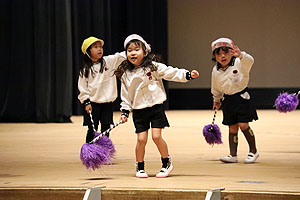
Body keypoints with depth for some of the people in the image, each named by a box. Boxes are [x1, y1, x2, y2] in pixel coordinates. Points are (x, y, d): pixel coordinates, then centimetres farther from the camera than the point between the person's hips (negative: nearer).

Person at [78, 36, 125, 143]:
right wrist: (86, 102, -7)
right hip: (92, 103, -2)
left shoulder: (109, 61, 2)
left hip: (107, 102, 2)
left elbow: (121, 56, -7)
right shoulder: (85, 69, -2)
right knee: (92, 130, 0)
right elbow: (82, 87, 0)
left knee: (106, 130, 6)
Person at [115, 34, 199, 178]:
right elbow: (125, 95, 12)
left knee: (156, 136, -9)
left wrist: (188, 74, -18)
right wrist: (125, 111, 7)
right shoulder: (125, 74, 4)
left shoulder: (153, 67, -3)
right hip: (139, 110, 2)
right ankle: (140, 167, 14)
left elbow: (171, 73, -7)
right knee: (141, 139, -4)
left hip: (156, 107, -2)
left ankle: (167, 163, 10)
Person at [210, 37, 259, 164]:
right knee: (232, 127, 7)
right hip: (228, 100, 4)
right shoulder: (216, 71, 3)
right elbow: (216, 88, 19)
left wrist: (241, 55, -53)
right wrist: (216, 100, 29)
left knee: (243, 125, -10)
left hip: (241, 97, -4)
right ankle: (233, 155, 11)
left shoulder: (239, 63, -11)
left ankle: (253, 151, 6)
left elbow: (249, 61, -35)